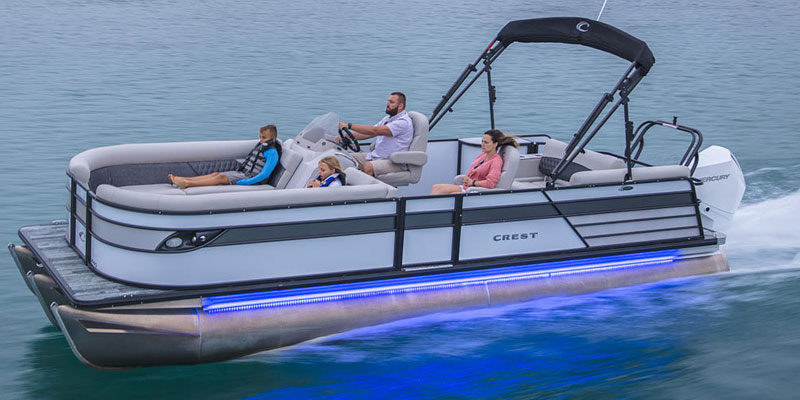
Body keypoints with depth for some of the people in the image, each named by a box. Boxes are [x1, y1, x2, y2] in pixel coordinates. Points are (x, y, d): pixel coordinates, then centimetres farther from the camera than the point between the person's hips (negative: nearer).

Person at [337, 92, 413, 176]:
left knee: (367, 167, -36)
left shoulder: (404, 122, -16)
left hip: (394, 162, -10)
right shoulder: (388, 118, 17)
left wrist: (349, 126, -23)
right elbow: (368, 133, 15)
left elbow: (374, 131, -23)